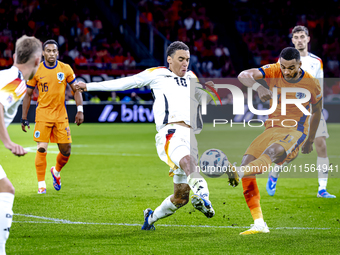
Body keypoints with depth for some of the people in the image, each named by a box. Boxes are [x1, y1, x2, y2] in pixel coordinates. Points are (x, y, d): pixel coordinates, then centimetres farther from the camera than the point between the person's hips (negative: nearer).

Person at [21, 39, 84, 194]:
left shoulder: (66, 69, 0)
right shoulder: (36, 71, -3)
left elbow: (76, 90, 9)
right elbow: (28, 95, 4)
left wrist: (80, 110, -3)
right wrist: (24, 118, 2)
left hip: (61, 115, 2)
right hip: (43, 113, -2)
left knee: (66, 151, 4)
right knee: (42, 148, -13)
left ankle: (56, 171, 35)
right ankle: (41, 184, -4)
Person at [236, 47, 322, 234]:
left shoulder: (311, 84, -3)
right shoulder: (273, 71, -2)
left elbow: (316, 112, 14)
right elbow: (243, 75, -16)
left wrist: (310, 141, 22)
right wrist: (258, 87, -37)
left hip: (295, 132, -3)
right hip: (272, 129, 3)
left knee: (271, 153, -37)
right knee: (247, 161, -19)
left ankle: (236, 174, -64)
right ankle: (259, 224, -18)